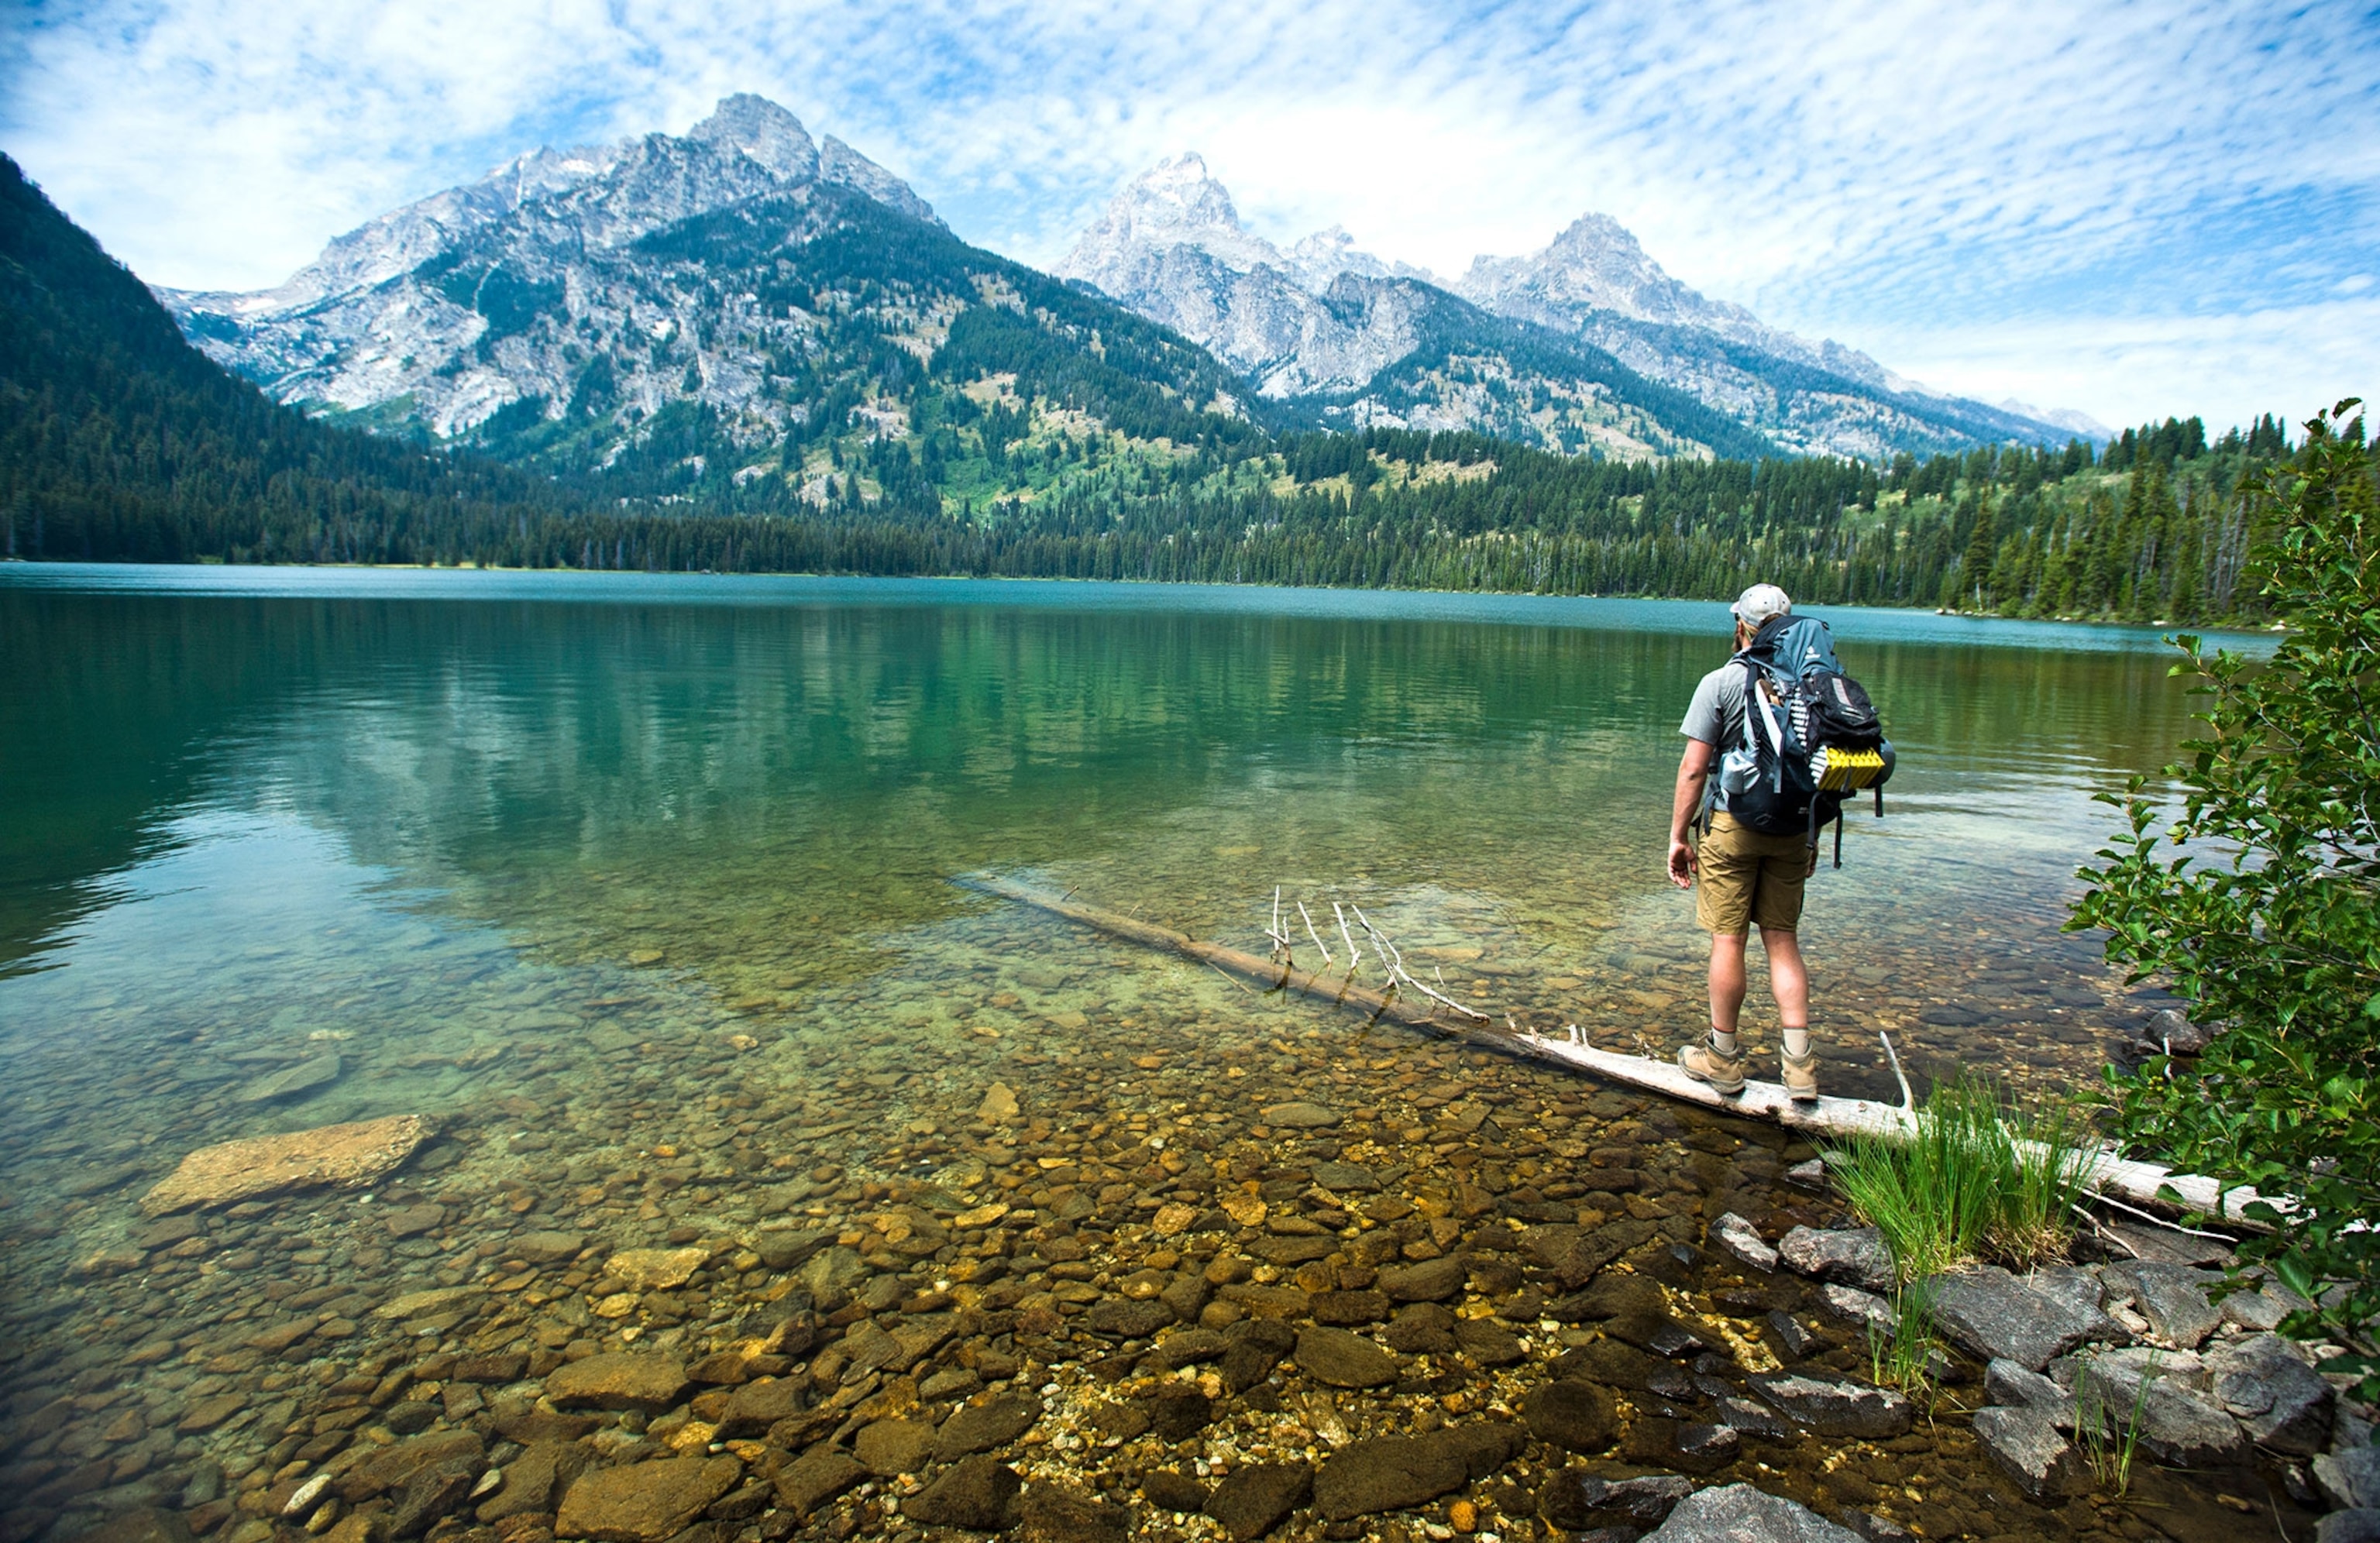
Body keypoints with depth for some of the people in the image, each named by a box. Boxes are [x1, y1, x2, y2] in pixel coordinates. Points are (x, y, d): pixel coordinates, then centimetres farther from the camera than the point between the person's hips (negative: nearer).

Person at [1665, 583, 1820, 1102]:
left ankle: (1722, 1059, 15)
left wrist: (1678, 835, -4)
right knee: (1783, 940, 11)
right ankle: (1799, 1064, 9)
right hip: (1791, 827, 4)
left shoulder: (1720, 684, -9)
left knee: (1727, 940, 4)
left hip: (1733, 824, -4)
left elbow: (1693, 769, -12)